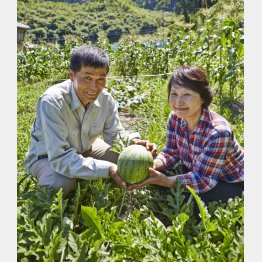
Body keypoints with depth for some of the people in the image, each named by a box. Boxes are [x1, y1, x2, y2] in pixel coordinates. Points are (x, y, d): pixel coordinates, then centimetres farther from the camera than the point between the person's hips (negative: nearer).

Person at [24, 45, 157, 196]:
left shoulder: (106, 99, -18)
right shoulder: (51, 102, -35)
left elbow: (115, 135, -6)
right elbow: (59, 158, -39)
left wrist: (133, 141, -30)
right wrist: (107, 168, -46)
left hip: (84, 149, 5)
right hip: (47, 158, -5)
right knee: (62, 184, -35)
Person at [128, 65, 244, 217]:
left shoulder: (218, 132, -34)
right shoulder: (175, 117, -15)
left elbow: (202, 181, -29)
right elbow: (171, 153, -7)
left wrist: (162, 180, -41)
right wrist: (153, 165, -28)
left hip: (232, 185, -5)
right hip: (195, 171, 6)